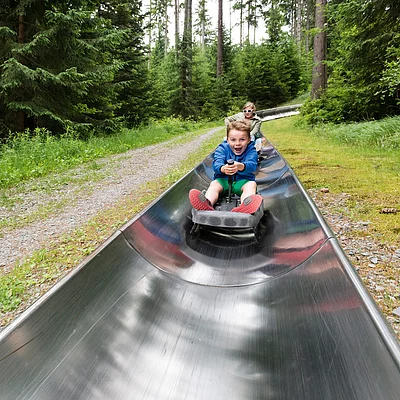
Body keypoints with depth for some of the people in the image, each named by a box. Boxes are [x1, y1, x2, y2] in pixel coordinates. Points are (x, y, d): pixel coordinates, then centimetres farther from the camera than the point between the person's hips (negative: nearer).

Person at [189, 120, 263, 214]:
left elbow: (251, 165, -25)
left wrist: (241, 166, -51)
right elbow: (216, 163, -19)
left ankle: (245, 207, -64)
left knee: (252, 184, -30)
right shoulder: (222, 148, -1)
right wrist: (222, 168, -46)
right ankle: (207, 205, -60)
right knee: (214, 184, -26)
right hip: (224, 179, 1)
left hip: (243, 180, -1)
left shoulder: (251, 150, -4)